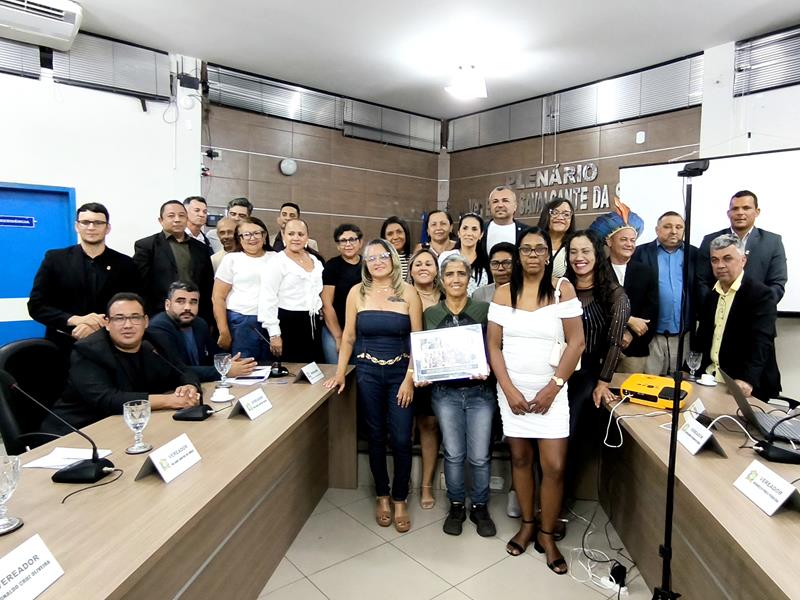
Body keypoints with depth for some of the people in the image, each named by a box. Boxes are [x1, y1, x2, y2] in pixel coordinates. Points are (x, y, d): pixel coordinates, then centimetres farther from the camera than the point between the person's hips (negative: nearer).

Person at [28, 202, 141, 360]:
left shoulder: (125, 264, 1)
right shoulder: (54, 258, 2)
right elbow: (36, 306, -1)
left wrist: (99, 327, -18)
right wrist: (75, 320, -17)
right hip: (62, 347, 0)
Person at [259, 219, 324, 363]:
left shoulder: (315, 260, 9)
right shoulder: (277, 261, -9)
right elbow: (267, 299, -13)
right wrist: (274, 334, -16)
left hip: (313, 323, 6)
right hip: (288, 323, -6)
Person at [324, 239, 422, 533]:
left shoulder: (408, 292, -3)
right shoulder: (357, 293, 1)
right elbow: (349, 337, 5)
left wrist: (410, 379, -9)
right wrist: (340, 373, 0)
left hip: (400, 373, -1)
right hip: (367, 372, 1)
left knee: (401, 439, 0)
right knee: (375, 437, 10)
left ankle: (400, 499, 20)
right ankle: (382, 496, 29)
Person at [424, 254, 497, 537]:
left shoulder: (483, 309, -3)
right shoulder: (430, 314, 3)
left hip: (479, 391, -1)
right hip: (446, 392, 1)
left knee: (480, 456, 5)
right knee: (453, 454, 9)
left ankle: (480, 507, 28)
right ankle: (456, 506, 30)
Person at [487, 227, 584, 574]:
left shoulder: (562, 289, -4)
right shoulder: (503, 293, 0)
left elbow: (576, 343, -7)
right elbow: (493, 345, -1)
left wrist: (552, 388, -11)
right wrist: (509, 390, -10)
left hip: (550, 392, -1)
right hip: (512, 391, 2)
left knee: (554, 466, -2)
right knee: (520, 458, 12)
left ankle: (547, 534, 20)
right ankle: (527, 523, 32)